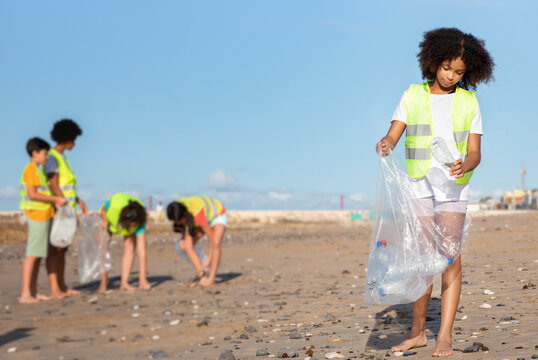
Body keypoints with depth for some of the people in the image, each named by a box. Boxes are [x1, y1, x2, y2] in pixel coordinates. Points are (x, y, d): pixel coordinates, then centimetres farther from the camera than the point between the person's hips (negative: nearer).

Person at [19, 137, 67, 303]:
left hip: (42, 216, 10)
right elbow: (33, 194, -19)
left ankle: (33, 292, 14)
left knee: (38, 255, 10)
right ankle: (25, 294, -12)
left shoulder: (37, 170, 19)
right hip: (37, 215, -10)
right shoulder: (31, 170, -11)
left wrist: (55, 200, 13)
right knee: (32, 254, -11)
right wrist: (55, 199, -13)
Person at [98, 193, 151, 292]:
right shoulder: (113, 205, -46)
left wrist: (142, 278, -45)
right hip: (109, 218, 0)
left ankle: (124, 282, -13)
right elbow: (103, 209, -18)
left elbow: (142, 250, -42)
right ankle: (104, 281, -1)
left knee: (130, 248, -18)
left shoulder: (139, 223, -40)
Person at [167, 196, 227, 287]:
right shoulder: (177, 210, -24)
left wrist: (209, 259, -30)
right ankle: (202, 276, -8)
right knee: (187, 245, -13)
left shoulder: (197, 214, -43)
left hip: (217, 215, -6)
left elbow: (212, 236, -34)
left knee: (216, 244, -31)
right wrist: (183, 238, -18)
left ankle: (212, 277, -23)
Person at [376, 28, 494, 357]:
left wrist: (465, 165, -20)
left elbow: (475, 152, 3)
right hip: (419, 184, 1)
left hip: (453, 187, -1)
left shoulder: (469, 102, 7)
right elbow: (393, 136, 2)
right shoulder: (413, 96, 7)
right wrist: (384, 145, -22)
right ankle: (418, 331, 12)